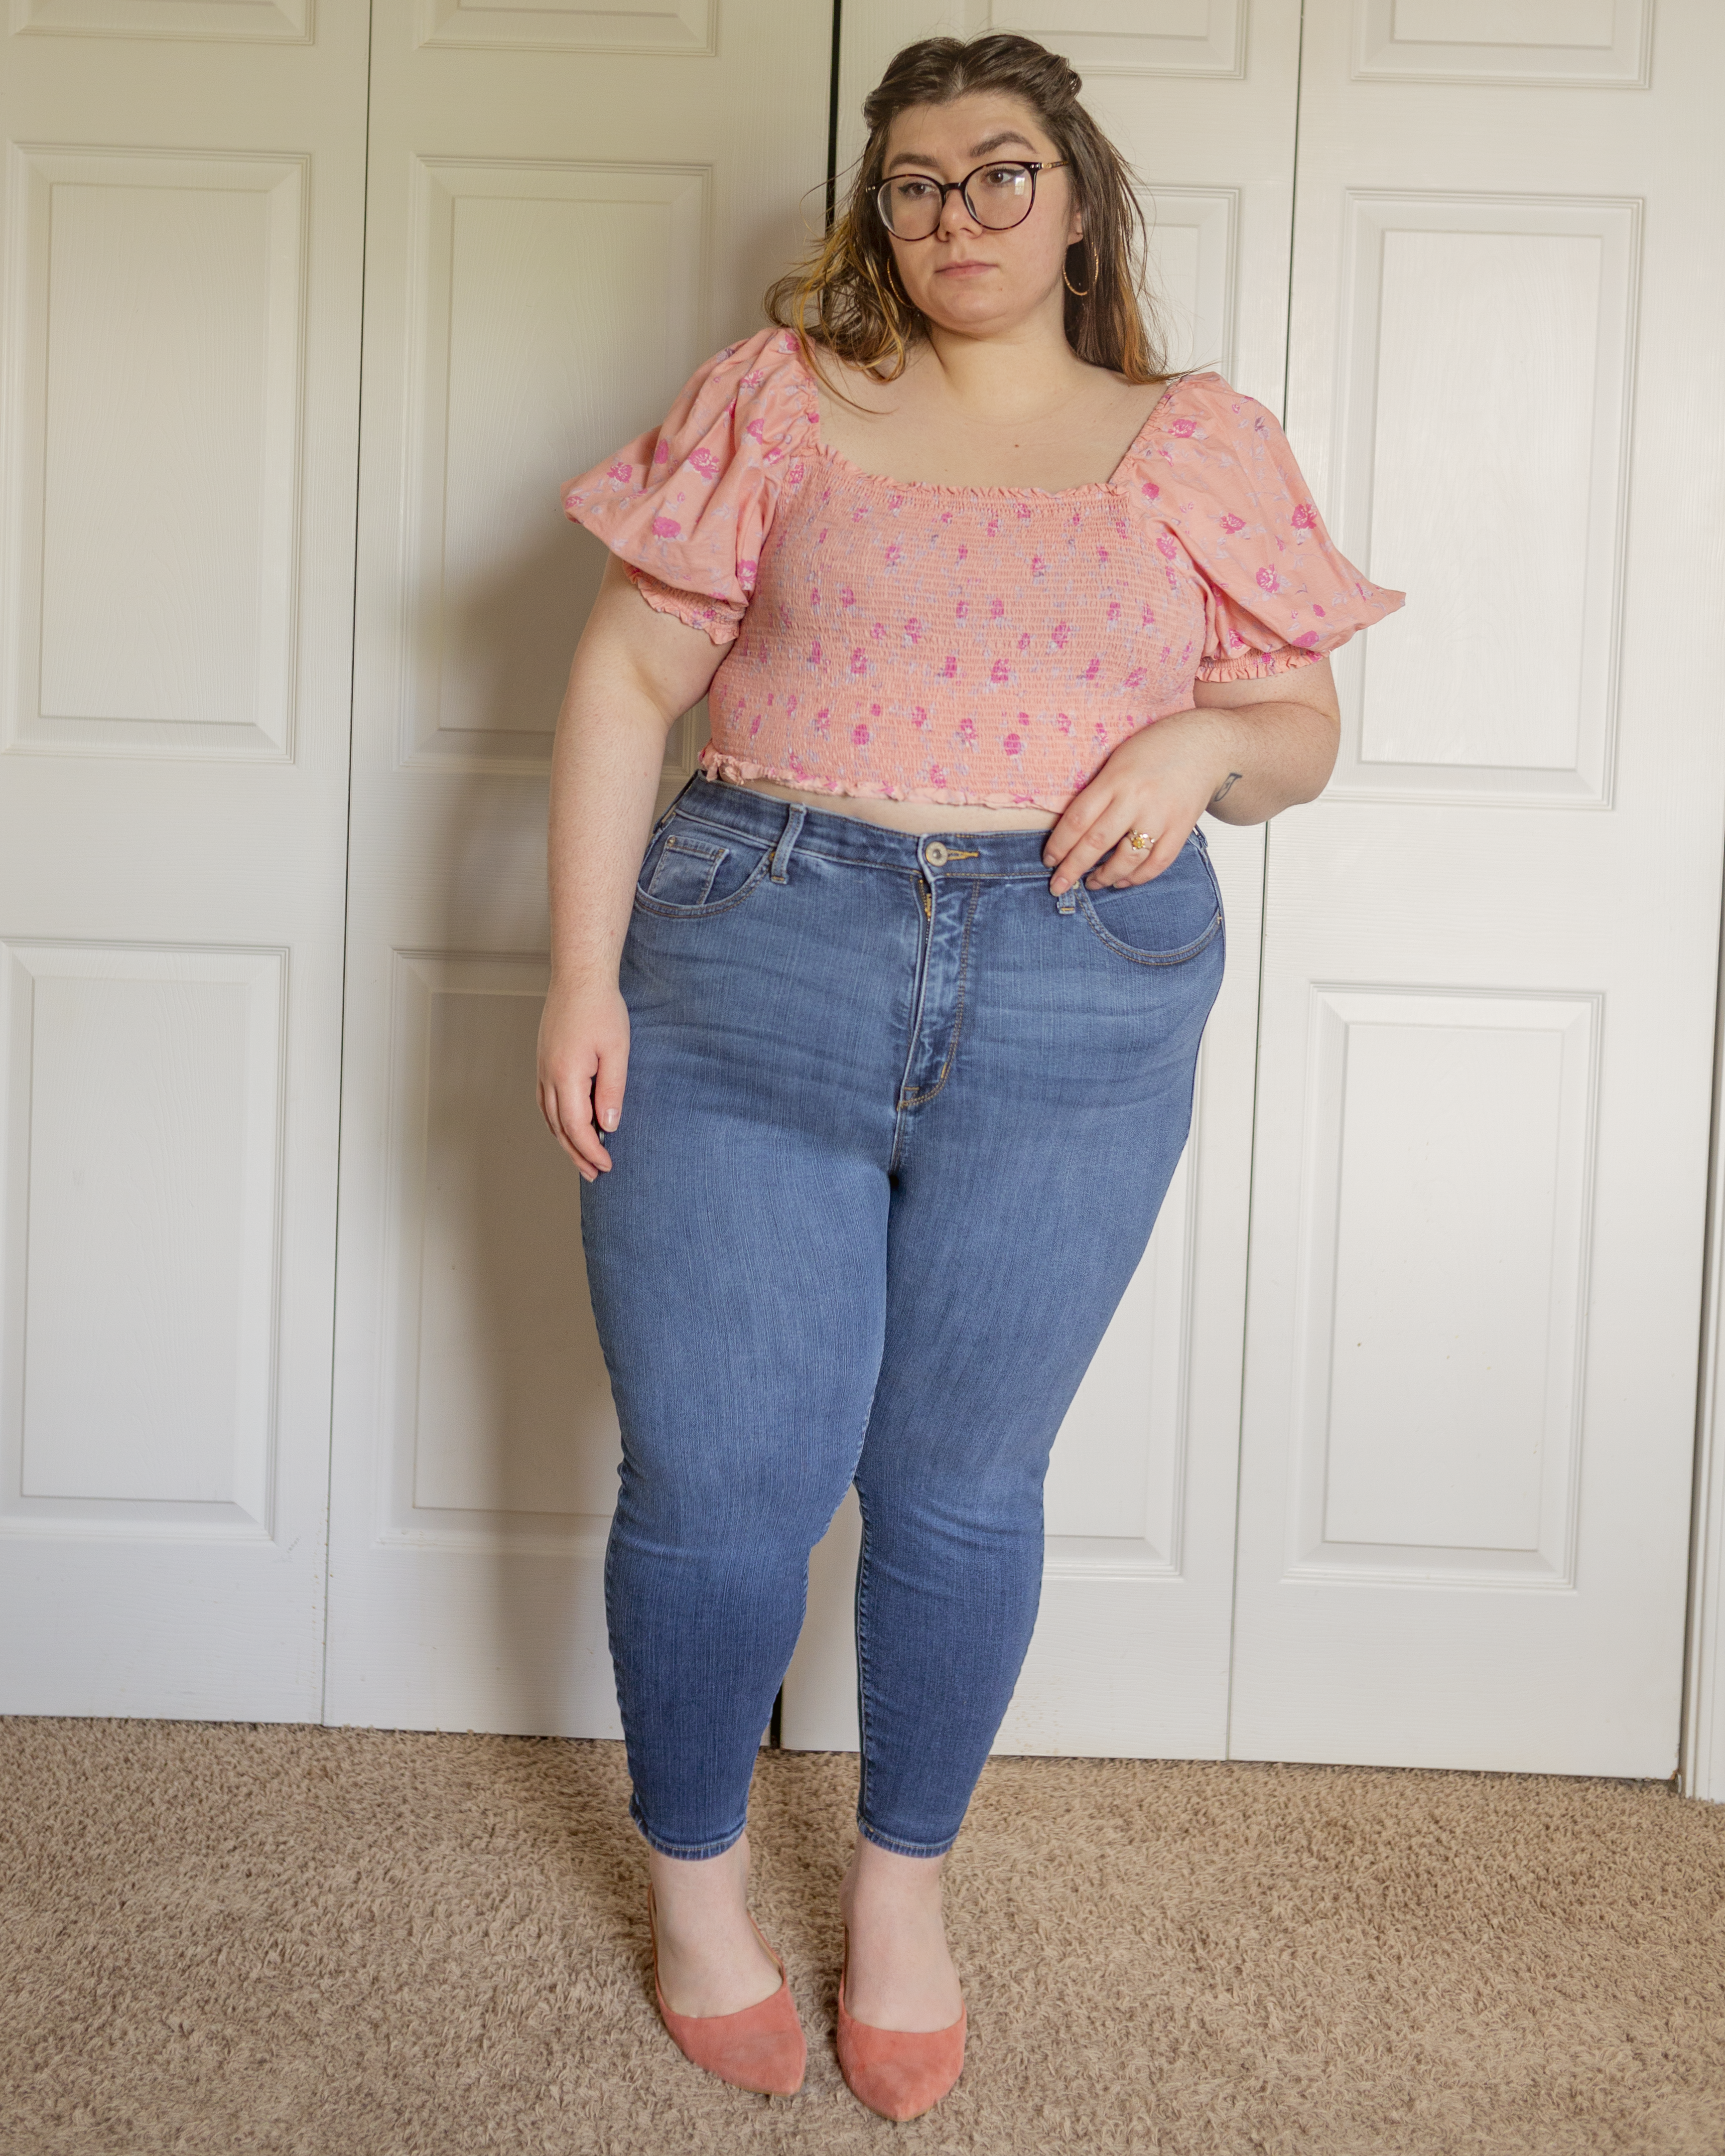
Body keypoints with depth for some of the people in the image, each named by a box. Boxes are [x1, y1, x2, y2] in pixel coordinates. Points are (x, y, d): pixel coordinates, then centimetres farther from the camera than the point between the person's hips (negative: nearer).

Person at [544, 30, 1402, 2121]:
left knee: (961, 1490, 11)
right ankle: (695, 1878, 30)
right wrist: (583, 971, -6)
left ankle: (903, 1887, 34)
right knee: (719, 1484, 4)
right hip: (750, 981, 0)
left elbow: (1302, 727, 14)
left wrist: (1208, 746, -10)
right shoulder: (781, 398, 6)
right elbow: (626, 679, 3)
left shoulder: (1202, 448, 10)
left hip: (1075, 1020, 1)